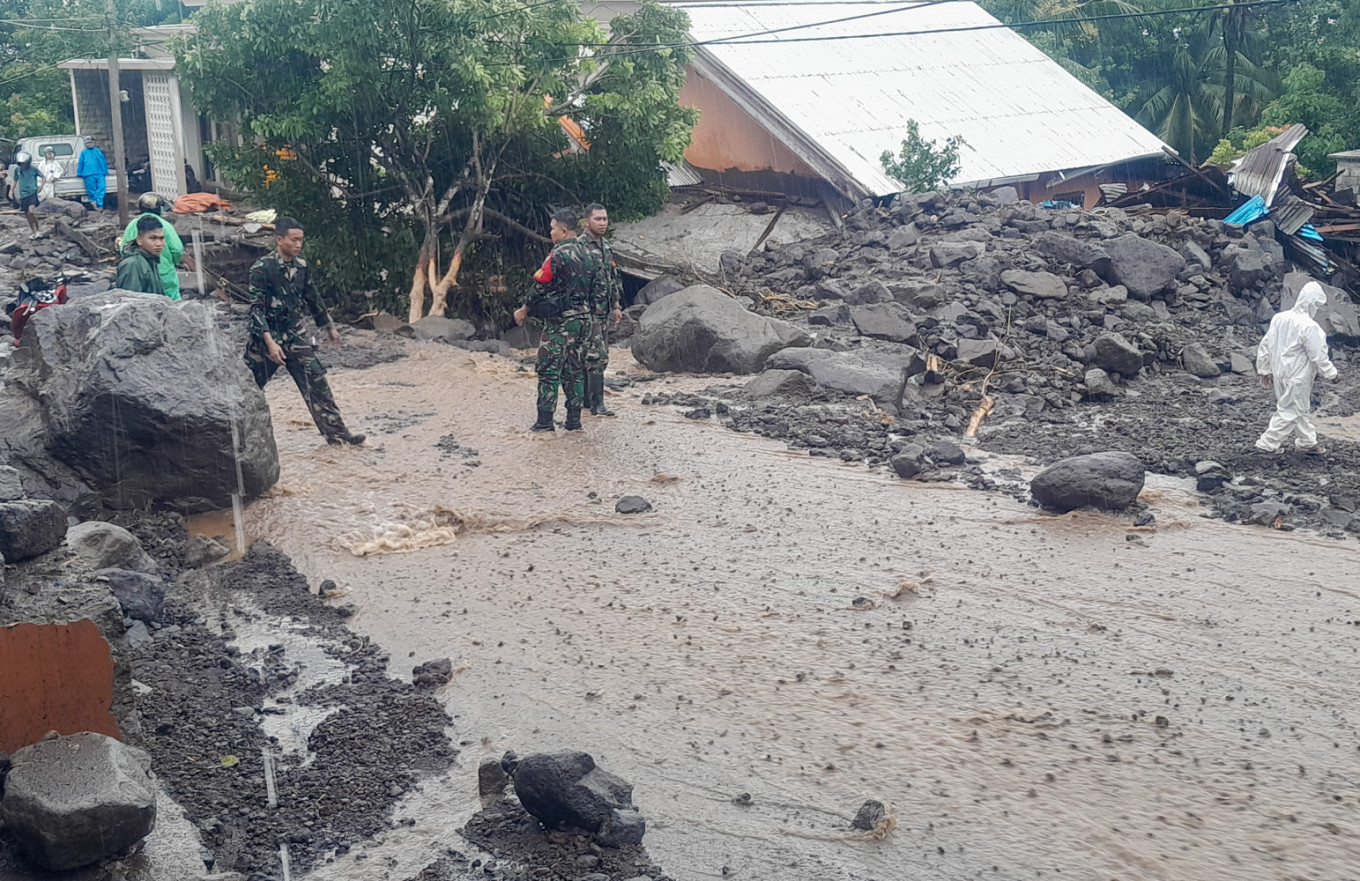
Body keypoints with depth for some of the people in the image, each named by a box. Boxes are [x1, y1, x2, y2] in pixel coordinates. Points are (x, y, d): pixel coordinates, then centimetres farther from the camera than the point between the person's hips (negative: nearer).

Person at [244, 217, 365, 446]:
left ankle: (335, 432, 1)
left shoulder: (302, 266, 2)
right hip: (266, 337, -5)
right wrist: (270, 342, -27)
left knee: (317, 382, -2)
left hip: (295, 336, 5)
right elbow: (256, 308, -19)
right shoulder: (262, 268, -15)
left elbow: (312, 299, 17)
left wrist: (330, 327, 24)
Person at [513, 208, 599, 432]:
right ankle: (574, 420, 13)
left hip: (560, 321, -8)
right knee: (575, 370, 12)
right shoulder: (588, 254, 11)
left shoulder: (558, 255, -15)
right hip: (584, 318, 8)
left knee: (549, 371, -3)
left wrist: (524, 310, 0)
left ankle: (545, 422, -3)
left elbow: (541, 286, -12)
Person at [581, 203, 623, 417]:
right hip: (588, 311, -9)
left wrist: (616, 306, 18)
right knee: (597, 356, -11)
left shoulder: (607, 247, 14)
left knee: (587, 357, 13)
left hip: (604, 312, 9)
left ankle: (586, 399, 19)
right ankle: (597, 404, -9)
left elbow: (614, 279, 21)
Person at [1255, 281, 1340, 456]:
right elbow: (1319, 356, -17)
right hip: (1297, 378, -8)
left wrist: (1264, 370, 15)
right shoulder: (1309, 327, -23)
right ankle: (1268, 444, 10)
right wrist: (1332, 374, -2)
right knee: (1290, 412, 6)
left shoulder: (1279, 318, -1)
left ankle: (1307, 442, 34)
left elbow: (1264, 346, 5)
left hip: (1280, 375, 8)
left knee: (1300, 409, 22)